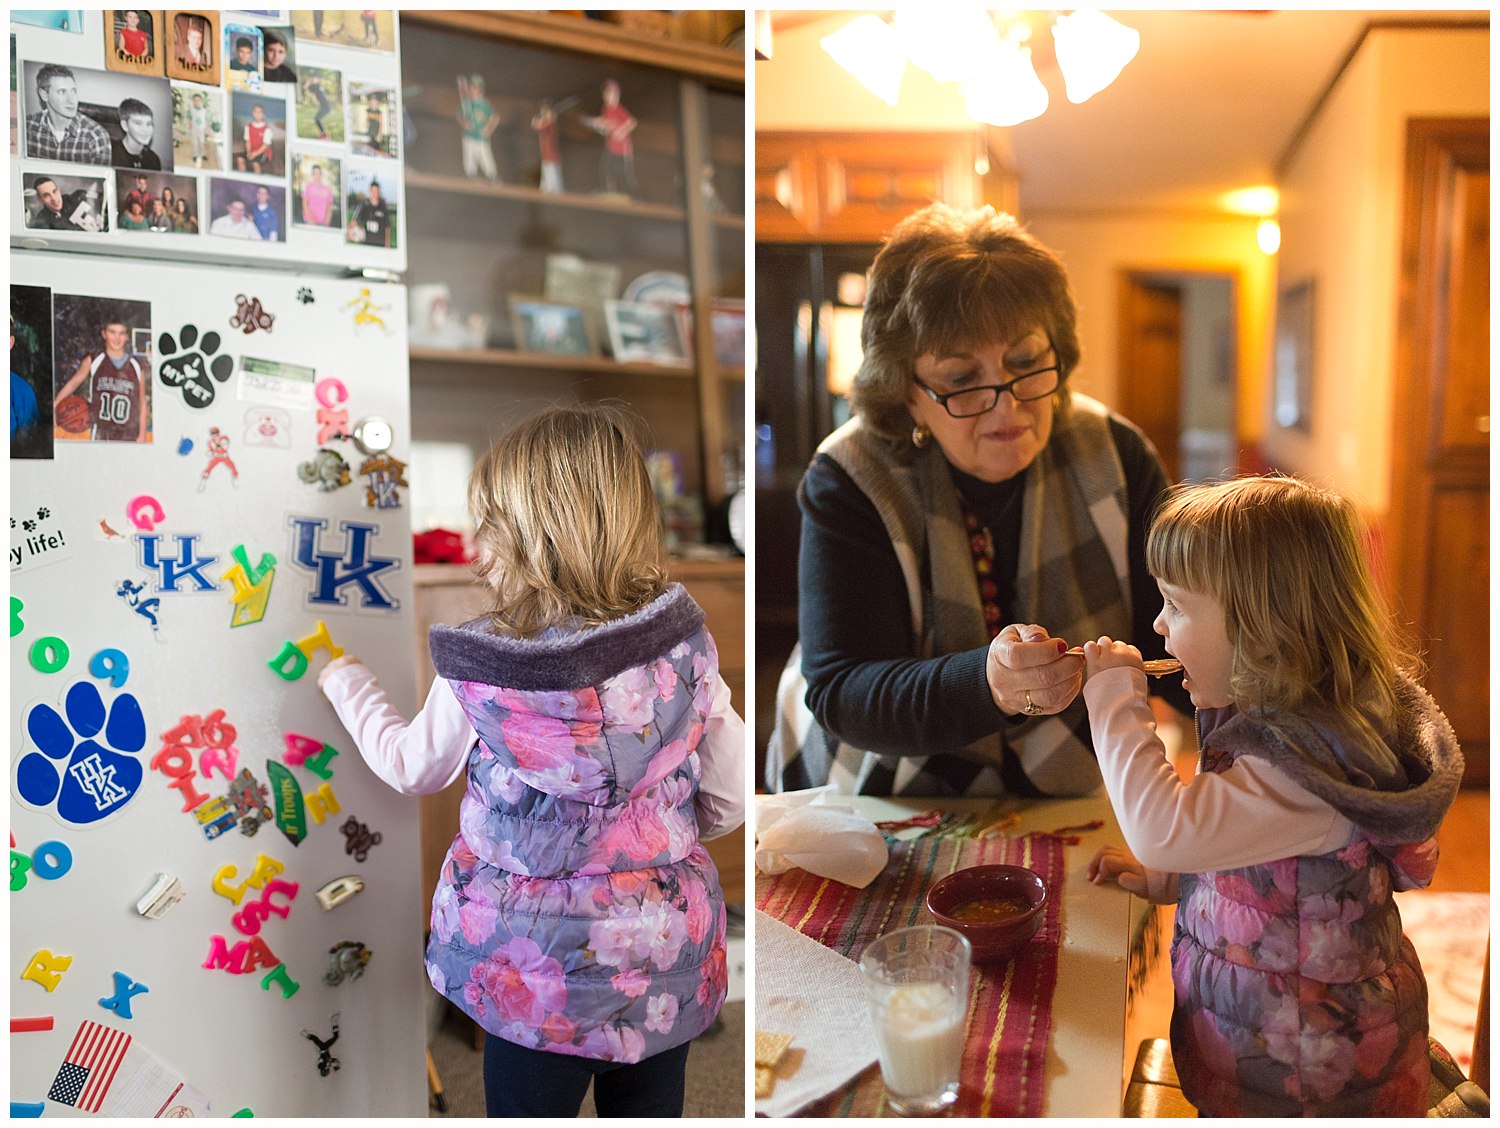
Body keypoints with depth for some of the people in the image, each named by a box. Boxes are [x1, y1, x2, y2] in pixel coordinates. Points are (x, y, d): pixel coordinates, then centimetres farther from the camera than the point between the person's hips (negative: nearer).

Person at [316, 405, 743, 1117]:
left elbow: (412, 768, 3)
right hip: (669, 967, 3)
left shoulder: (480, 672, -19)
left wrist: (348, 686, 20)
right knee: (650, 1111, 22)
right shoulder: (685, 646, -14)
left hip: (541, 978, -2)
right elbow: (729, 801, -4)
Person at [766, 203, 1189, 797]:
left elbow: (1176, 645, -4)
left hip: (1071, 790, 3)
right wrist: (987, 683, -39)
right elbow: (839, 695, -22)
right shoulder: (848, 481, -16)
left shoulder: (1115, 454, -5)